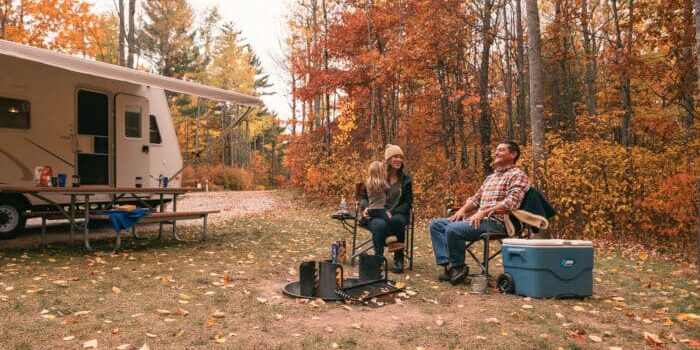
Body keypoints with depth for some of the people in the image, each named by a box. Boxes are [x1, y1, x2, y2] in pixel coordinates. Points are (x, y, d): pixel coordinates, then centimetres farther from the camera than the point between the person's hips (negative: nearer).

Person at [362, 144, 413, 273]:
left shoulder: (406, 179, 8)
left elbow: (408, 202, 4)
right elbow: (364, 196, 11)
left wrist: (392, 212, -13)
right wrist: (366, 208, -13)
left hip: (398, 215, 1)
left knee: (397, 221, -36)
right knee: (380, 224, -37)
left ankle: (398, 259, -20)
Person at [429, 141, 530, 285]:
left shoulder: (518, 175, -1)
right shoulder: (490, 177, 27)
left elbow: (511, 203, -16)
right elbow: (475, 198, 24)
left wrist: (484, 212, -21)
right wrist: (462, 210, 4)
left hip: (496, 222, -9)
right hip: (477, 219, 9)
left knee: (453, 229, -30)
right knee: (436, 224, 0)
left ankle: (458, 267, -9)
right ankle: (448, 263, -9)